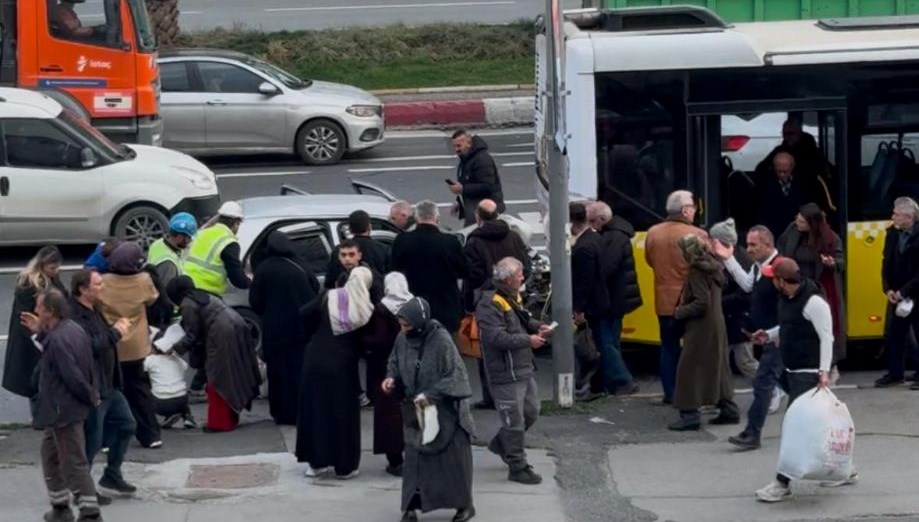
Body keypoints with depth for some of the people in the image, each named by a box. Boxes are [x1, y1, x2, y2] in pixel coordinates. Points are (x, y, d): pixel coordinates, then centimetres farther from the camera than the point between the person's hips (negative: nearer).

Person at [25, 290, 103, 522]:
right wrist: (40, 332, 15)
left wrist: (91, 397, -12)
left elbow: (73, 376, -27)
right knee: (51, 454, 22)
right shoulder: (72, 329, 4)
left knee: (74, 463, -3)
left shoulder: (57, 339, -26)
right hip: (64, 408, 10)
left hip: (63, 410, -10)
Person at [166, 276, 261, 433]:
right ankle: (230, 418, 25)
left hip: (223, 336, -9)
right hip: (236, 328, 9)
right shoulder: (203, 296, 24)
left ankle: (220, 422, 5)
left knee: (218, 379, 1)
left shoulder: (188, 305, -4)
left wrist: (175, 348, 5)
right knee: (230, 378, 17)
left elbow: (192, 335, -5)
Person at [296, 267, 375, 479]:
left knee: (316, 409, 13)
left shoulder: (327, 298, -5)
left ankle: (316, 462, 17)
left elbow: (304, 313, -1)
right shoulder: (365, 309, -10)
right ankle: (345, 466, 11)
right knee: (344, 414, 8)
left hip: (316, 360, 2)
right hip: (343, 366, -2)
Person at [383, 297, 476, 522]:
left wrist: (430, 395, -23)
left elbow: (454, 375, -18)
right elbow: (395, 362, 14)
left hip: (445, 410, -4)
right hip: (416, 410, 4)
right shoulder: (403, 339, -5)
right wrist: (392, 378, -7)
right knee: (415, 457, 3)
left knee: (452, 457, 4)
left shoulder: (441, 340, -21)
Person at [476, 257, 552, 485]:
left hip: (524, 369, 10)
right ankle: (517, 468, 9)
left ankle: (500, 444, 37)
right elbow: (497, 337, -27)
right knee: (515, 421, -1)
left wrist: (537, 327, 7)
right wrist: (528, 340, -20)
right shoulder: (490, 304, -20)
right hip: (505, 374, -10)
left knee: (531, 412, 19)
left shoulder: (513, 298, 12)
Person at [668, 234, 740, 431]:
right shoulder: (712, 267, 10)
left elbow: (702, 303, -23)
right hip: (716, 327, 9)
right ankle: (728, 409, 20)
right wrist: (683, 307, 12)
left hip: (701, 330, -9)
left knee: (689, 370, -4)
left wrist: (679, 312, -11)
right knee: (717, 368, 17)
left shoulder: (697, 271, -17)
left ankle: (690, 415, -5)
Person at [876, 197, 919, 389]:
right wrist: (888, 289, -3)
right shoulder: (892, 233, 3)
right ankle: (895, 373, 19)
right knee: (893, 335, 9)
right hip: (896, 294, 6)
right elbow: (887, 263, 8)